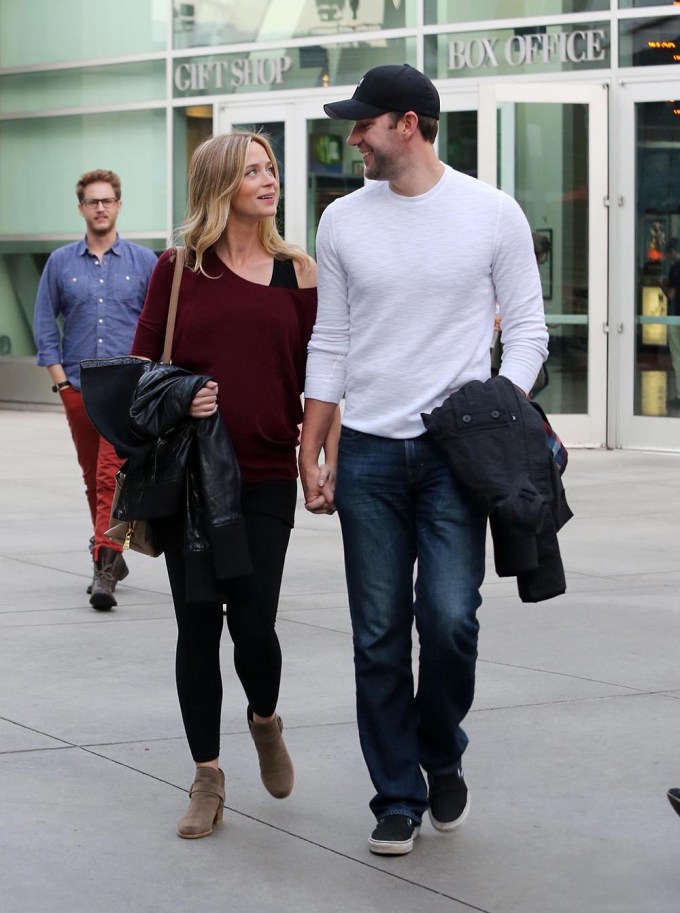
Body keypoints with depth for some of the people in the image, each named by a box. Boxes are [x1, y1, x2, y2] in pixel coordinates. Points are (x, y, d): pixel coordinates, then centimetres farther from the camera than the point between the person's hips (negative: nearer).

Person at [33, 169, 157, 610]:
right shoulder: (61, 263, 7)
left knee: (112, 476, -14)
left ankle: (104, 569, -21)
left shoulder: (143, 261, 3)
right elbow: (45, 322, 10)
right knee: (93, 478, 11)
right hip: (77, 387, 3)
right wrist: (59, 377, 2)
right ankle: (111, 557, 26)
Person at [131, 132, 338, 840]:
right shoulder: (180, 269, 3)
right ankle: (207, 778, 15)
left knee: (253, 623, -6)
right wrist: (176, 403, -11)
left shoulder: (297, 271, 6)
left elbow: (319, 374, 7)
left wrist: (330, 458, 0)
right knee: (197, 623, 3)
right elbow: (139, 367, 7)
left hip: (267, 475, 0)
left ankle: (265, 720, 27)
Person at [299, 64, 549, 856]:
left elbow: (526, 329, 2)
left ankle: (442, 755, 16)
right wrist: (309, 457, 6)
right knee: (379, 638, 3)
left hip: (455, 451, -2)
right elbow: (329, 345, 10)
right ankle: (397, 799, 14)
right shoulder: (344, 221, 6)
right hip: (367, 454, 3)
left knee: (449, 619, -12)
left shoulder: (493, 215, -1)